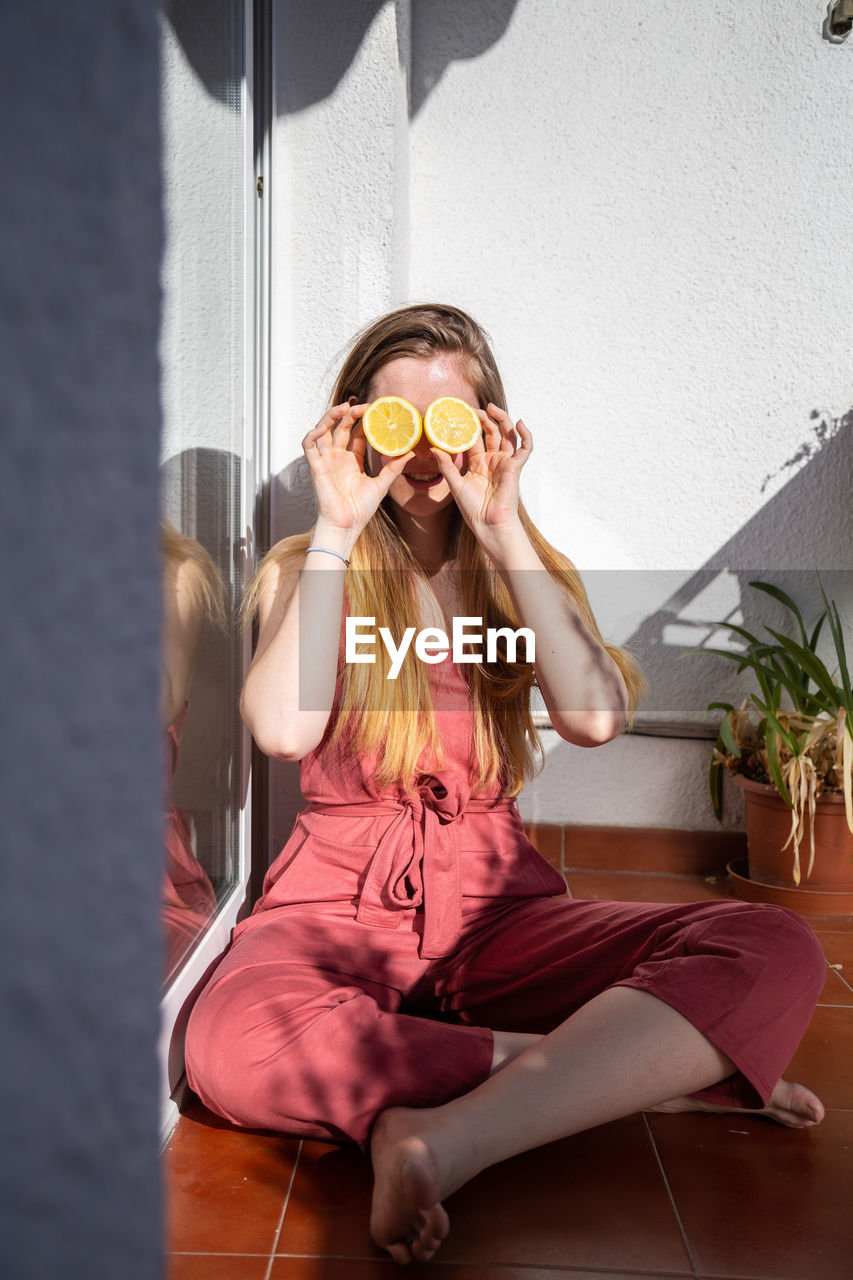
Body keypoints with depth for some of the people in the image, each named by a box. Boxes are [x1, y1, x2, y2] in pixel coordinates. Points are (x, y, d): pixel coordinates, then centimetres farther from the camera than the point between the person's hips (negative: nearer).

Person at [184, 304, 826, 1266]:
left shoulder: (529, 571, 9)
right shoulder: (305, 570, 5)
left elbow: (595, 718, -13)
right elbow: (283, 730, -17)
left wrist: (502, 532, -12)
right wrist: (336, 530, -12)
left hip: (498, 906, 2)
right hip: (338, 906, -1)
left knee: (777, 952, -22)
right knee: (230, 1048, -37)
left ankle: (448, 1140, -30)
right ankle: (627, 1068, -22)